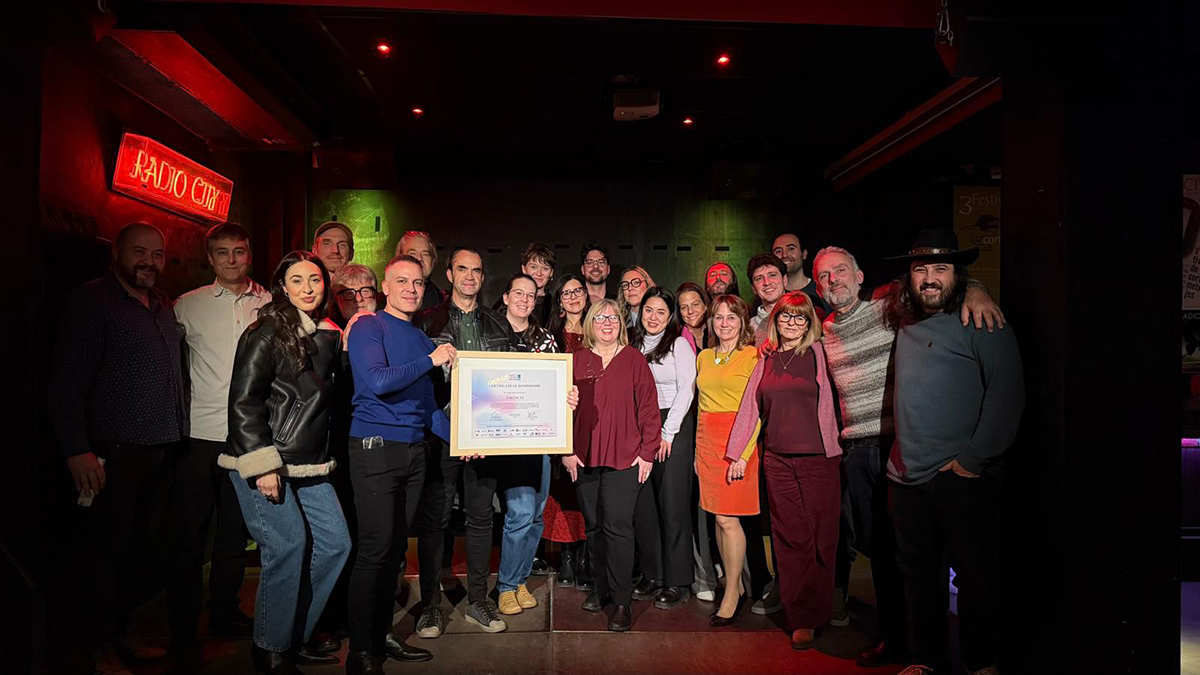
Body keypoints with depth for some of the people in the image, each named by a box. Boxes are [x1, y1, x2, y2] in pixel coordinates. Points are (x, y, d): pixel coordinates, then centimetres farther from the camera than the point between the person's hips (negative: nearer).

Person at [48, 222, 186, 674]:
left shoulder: (163, 308, 15)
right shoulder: (92, 302, -5)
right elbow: (67, 384, -10)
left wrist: (176, 437, 13)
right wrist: (77, 450, -15)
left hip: (162, 451, 6)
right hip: (116, 451, -6)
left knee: (140, 551, 12)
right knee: (108, 551, 4)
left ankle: (117, 636, 27)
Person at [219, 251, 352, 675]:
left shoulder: (328, 335, 13)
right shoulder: (268, 333, -8)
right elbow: (243, 400, -14)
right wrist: (261, 464, -18)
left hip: (309, 466, 8)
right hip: (265, 464, -7)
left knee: (335, 543, 5)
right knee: (288, 547, -12)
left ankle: (296, 635, 23)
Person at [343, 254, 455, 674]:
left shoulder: (422, 339, 16)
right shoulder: (368, 327, -5)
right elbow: (377, 381, -21)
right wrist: (432, 360, -15)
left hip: (414, 450, 7)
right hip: (376, 447, -6)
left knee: (396, 548, 13)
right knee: (375, 550, -4)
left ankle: (382, 635, 26)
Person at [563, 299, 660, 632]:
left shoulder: (634, 360, 1)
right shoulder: (577, 360, 7)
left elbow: (648, 408, -1)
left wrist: (647, 453, -5)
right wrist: (566, 450, 0)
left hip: (624, 458, -3)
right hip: (583, 458, 3)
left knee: (617, 527, -5)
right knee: (594, 526, 12)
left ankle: (621, 600, 8)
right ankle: (602, 586, 31)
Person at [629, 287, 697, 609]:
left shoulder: (679, 344, 0)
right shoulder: (634, 346, 13)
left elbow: (686, 389, -5)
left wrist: (668, 432, -9)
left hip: (673, 427, -5)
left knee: (672, 504, -4)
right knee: (643, 504, 5)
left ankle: (678, 582, 8)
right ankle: (652, 576, 19)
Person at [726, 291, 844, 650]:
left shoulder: (818, 353, 4)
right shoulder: (767, 359, 11)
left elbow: (827, 401, 3)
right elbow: (750, 405, 11)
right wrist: (736, 452, 10)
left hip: (819, 458, -2)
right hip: (778, 460, 2)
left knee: (821, 538, 3)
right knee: (791, 540, 4)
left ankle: (819, 612, 18)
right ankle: (801, 620, 16)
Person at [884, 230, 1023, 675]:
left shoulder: (980, 322, -8)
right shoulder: (905, 322, 9)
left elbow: (1007, 394, -14)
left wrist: (972, 458, -16)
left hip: (962, 477, -6)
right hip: (906, 475, 6)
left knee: (975, 576, 8)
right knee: (918, 574, 15)